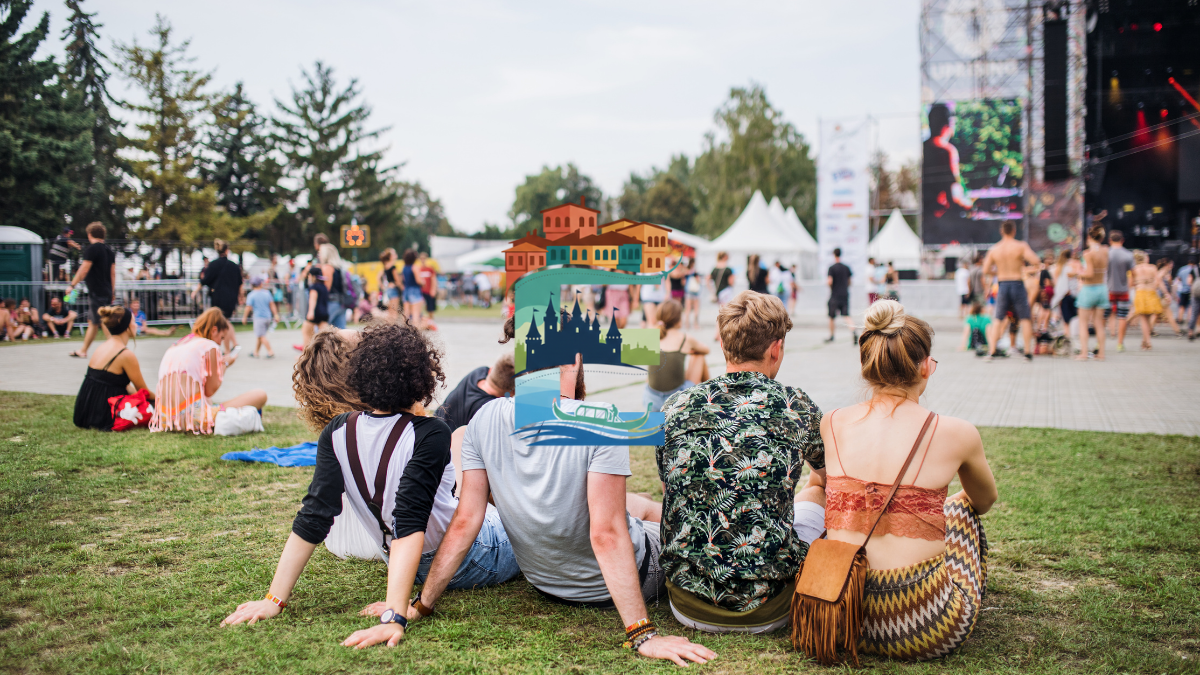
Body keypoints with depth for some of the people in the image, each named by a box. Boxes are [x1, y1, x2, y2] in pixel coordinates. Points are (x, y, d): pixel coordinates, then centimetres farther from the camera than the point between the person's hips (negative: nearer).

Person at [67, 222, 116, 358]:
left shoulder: (92, 249, -11)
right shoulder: (109, 250, 12)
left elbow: (84, 269, -14)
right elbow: (113, 273, 14)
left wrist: (72, 285, -6)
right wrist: (111, 293, 19)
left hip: (96, 293, -8)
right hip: (106, 291, 8)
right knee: (92, 322, 16)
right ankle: (83, 351, 23)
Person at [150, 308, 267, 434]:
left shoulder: (174, 346, 21)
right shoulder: (210, 346, -1)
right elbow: (210, 390, -1)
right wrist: (224, 364, 15)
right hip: (194, 417, -9)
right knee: (260, 395, -4)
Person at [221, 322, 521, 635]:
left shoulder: (338, 433, -12)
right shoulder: (429, 434, -27)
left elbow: (314, 518, -15)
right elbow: (411, 525, -34)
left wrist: (275, 599, -12)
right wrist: (395, 616, -37)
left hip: (419, 570, 6)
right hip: (469, 564, -6)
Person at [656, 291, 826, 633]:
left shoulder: (675, 407, 1)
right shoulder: (797, 407, -3)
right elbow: (827, 478, 21)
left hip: (688, 607, 2)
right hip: (766, 613, -2)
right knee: (816, 495, 25)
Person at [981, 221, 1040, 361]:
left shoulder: (993, 249, 3)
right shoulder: (1020, 246, -7)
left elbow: (986, 270, 2)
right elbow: (1035, 261, -16)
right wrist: (1025, 257, 4)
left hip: (1002, 285, 3)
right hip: (1017, 284, -3)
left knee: (999, 319, 11)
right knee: (1025, 318, 8)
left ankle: (992, 351, 4)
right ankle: (1028, 352, 7)